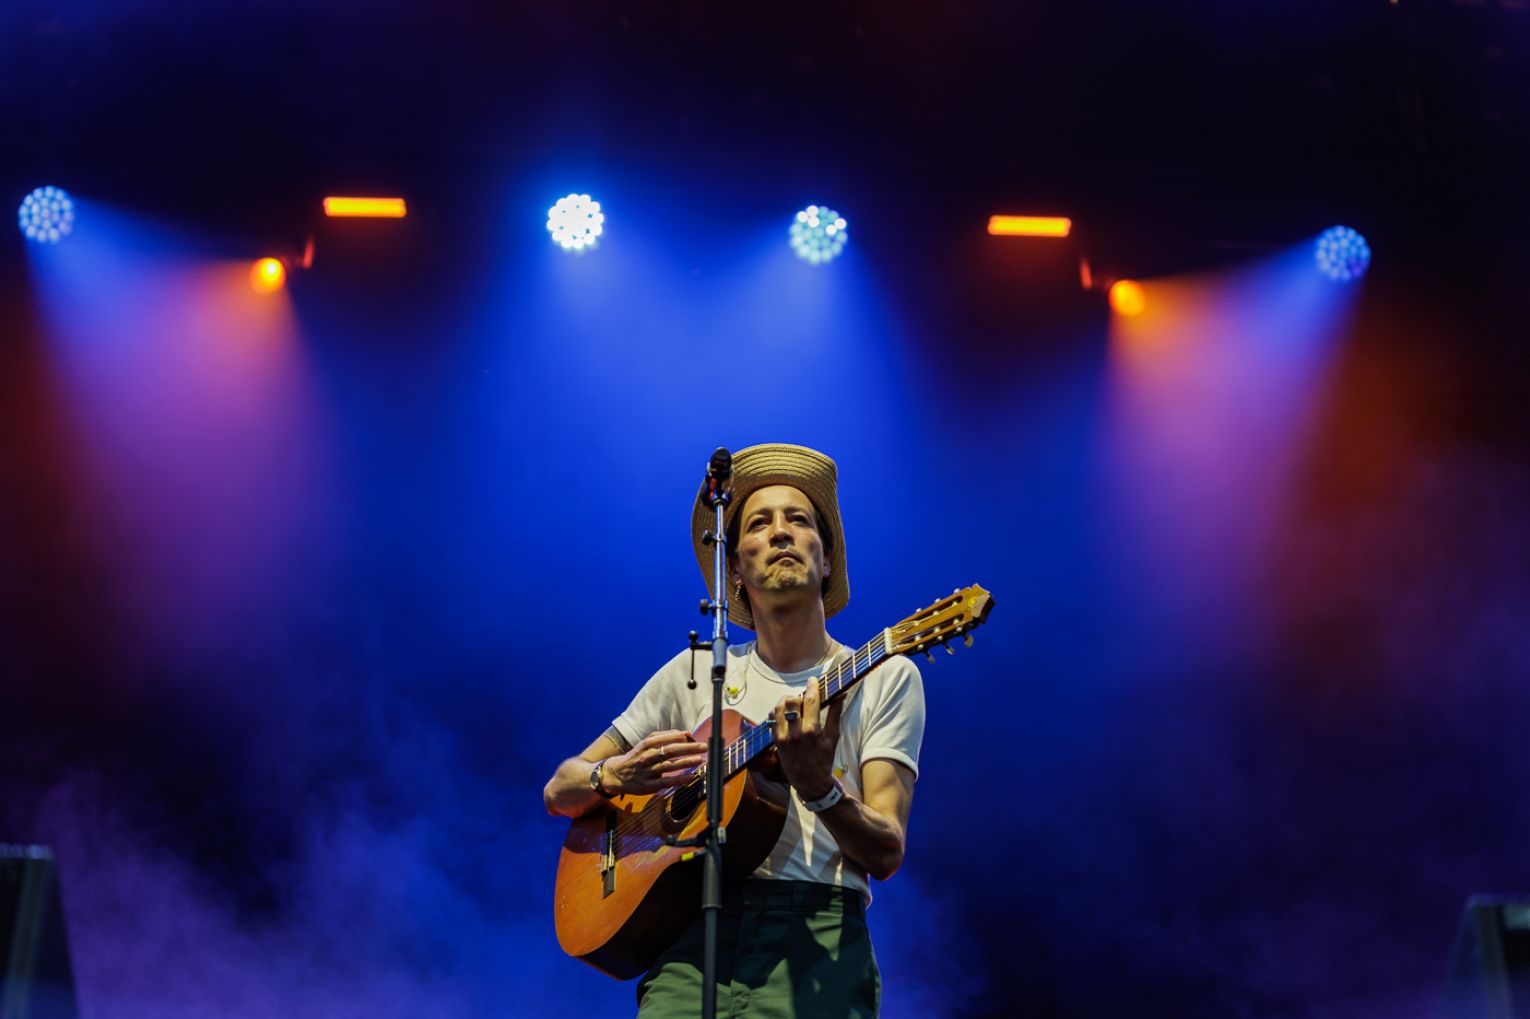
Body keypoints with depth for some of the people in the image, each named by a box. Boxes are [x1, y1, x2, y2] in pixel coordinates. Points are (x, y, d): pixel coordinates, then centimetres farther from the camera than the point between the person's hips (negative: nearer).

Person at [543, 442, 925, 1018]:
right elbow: (559, 792, 17)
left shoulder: (885, 678, 7)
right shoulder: (696, 672, 14)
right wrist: (616, 775, -5)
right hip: (693, 936, 1)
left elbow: (886, 854, -2)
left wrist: (819, 788, -20)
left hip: (817, 935, -1)